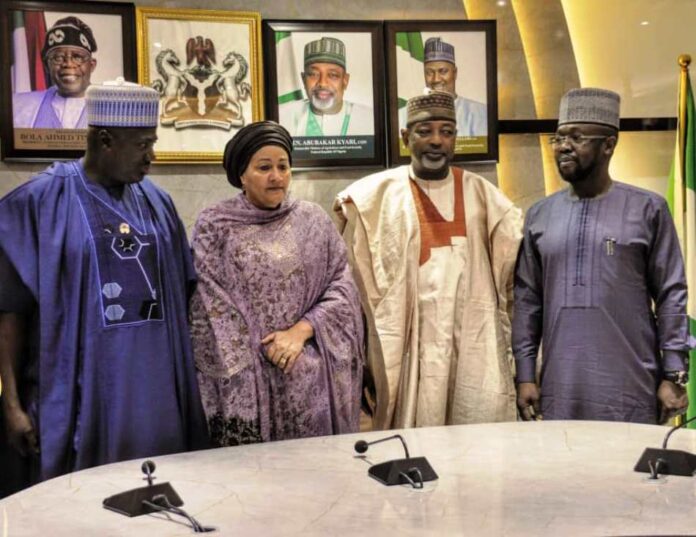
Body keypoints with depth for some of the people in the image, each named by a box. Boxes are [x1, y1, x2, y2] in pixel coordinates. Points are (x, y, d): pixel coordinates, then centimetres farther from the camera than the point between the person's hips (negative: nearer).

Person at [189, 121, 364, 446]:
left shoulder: (313, 221, 7)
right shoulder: (213, 225, 0)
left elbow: (342, 286, 3)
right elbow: (209, 304, -4)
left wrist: (301, 330, -11)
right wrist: (264, 350, -8)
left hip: (309, 374, 2)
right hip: (242, 376, -2)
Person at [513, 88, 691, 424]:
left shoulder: (648, 209, -1)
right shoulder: (539, 215, 7)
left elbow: (671, 296, -1)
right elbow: (527, 300, 8)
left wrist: (674, 376, -5)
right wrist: (524, 375, 4)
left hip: (630, 390, -2)